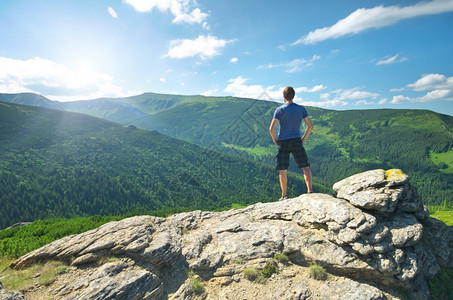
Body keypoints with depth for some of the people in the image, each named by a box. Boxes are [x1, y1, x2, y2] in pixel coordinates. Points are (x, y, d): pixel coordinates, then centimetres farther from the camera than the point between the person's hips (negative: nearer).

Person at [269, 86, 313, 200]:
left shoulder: (279, 110, -4)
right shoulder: (301, 109, 4)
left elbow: (271, 128, -10)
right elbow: (310, 126, 2)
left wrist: (275, 140, 4)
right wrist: (303, 139, 10)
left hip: (282, 143, -1)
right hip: (296, 141, 1)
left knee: (282, 170, 6)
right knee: (305, 167, 9)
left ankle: (284, 195, 12)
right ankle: (310, 190, -1)